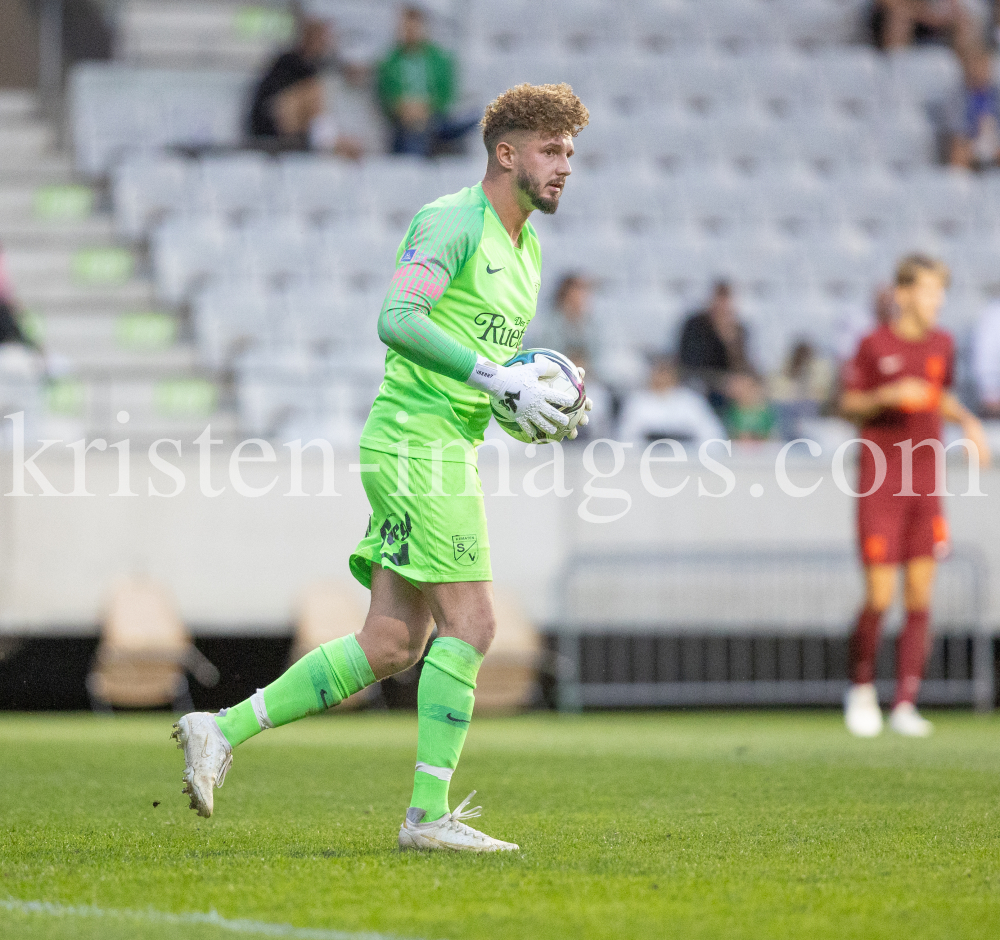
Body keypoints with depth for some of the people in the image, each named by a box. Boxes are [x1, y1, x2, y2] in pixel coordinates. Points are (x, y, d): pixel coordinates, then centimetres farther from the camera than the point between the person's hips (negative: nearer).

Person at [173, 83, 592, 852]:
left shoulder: (526, 249, 20)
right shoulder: (453, 222, -10)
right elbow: (398, 319, -23)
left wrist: (533, 403, 8)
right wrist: (498, 379, -26)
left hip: (449, 451, 10)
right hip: (416, 439, -10)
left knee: (391, 646, 4)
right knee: (469, 622, -12)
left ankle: (225, 730, 10)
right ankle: (429, 812, -8)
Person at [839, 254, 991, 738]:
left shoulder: (942, 344, 8)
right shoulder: (875, 345, -6)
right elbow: (848, 406, -2)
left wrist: (967, 420, 5)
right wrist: (888, 395, -18)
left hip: (925, 484, 4)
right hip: (879, 484, -4)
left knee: (919, 597, 0)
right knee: (880, 598, -7)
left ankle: (905, 704, 4)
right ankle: (861, 686, 17)